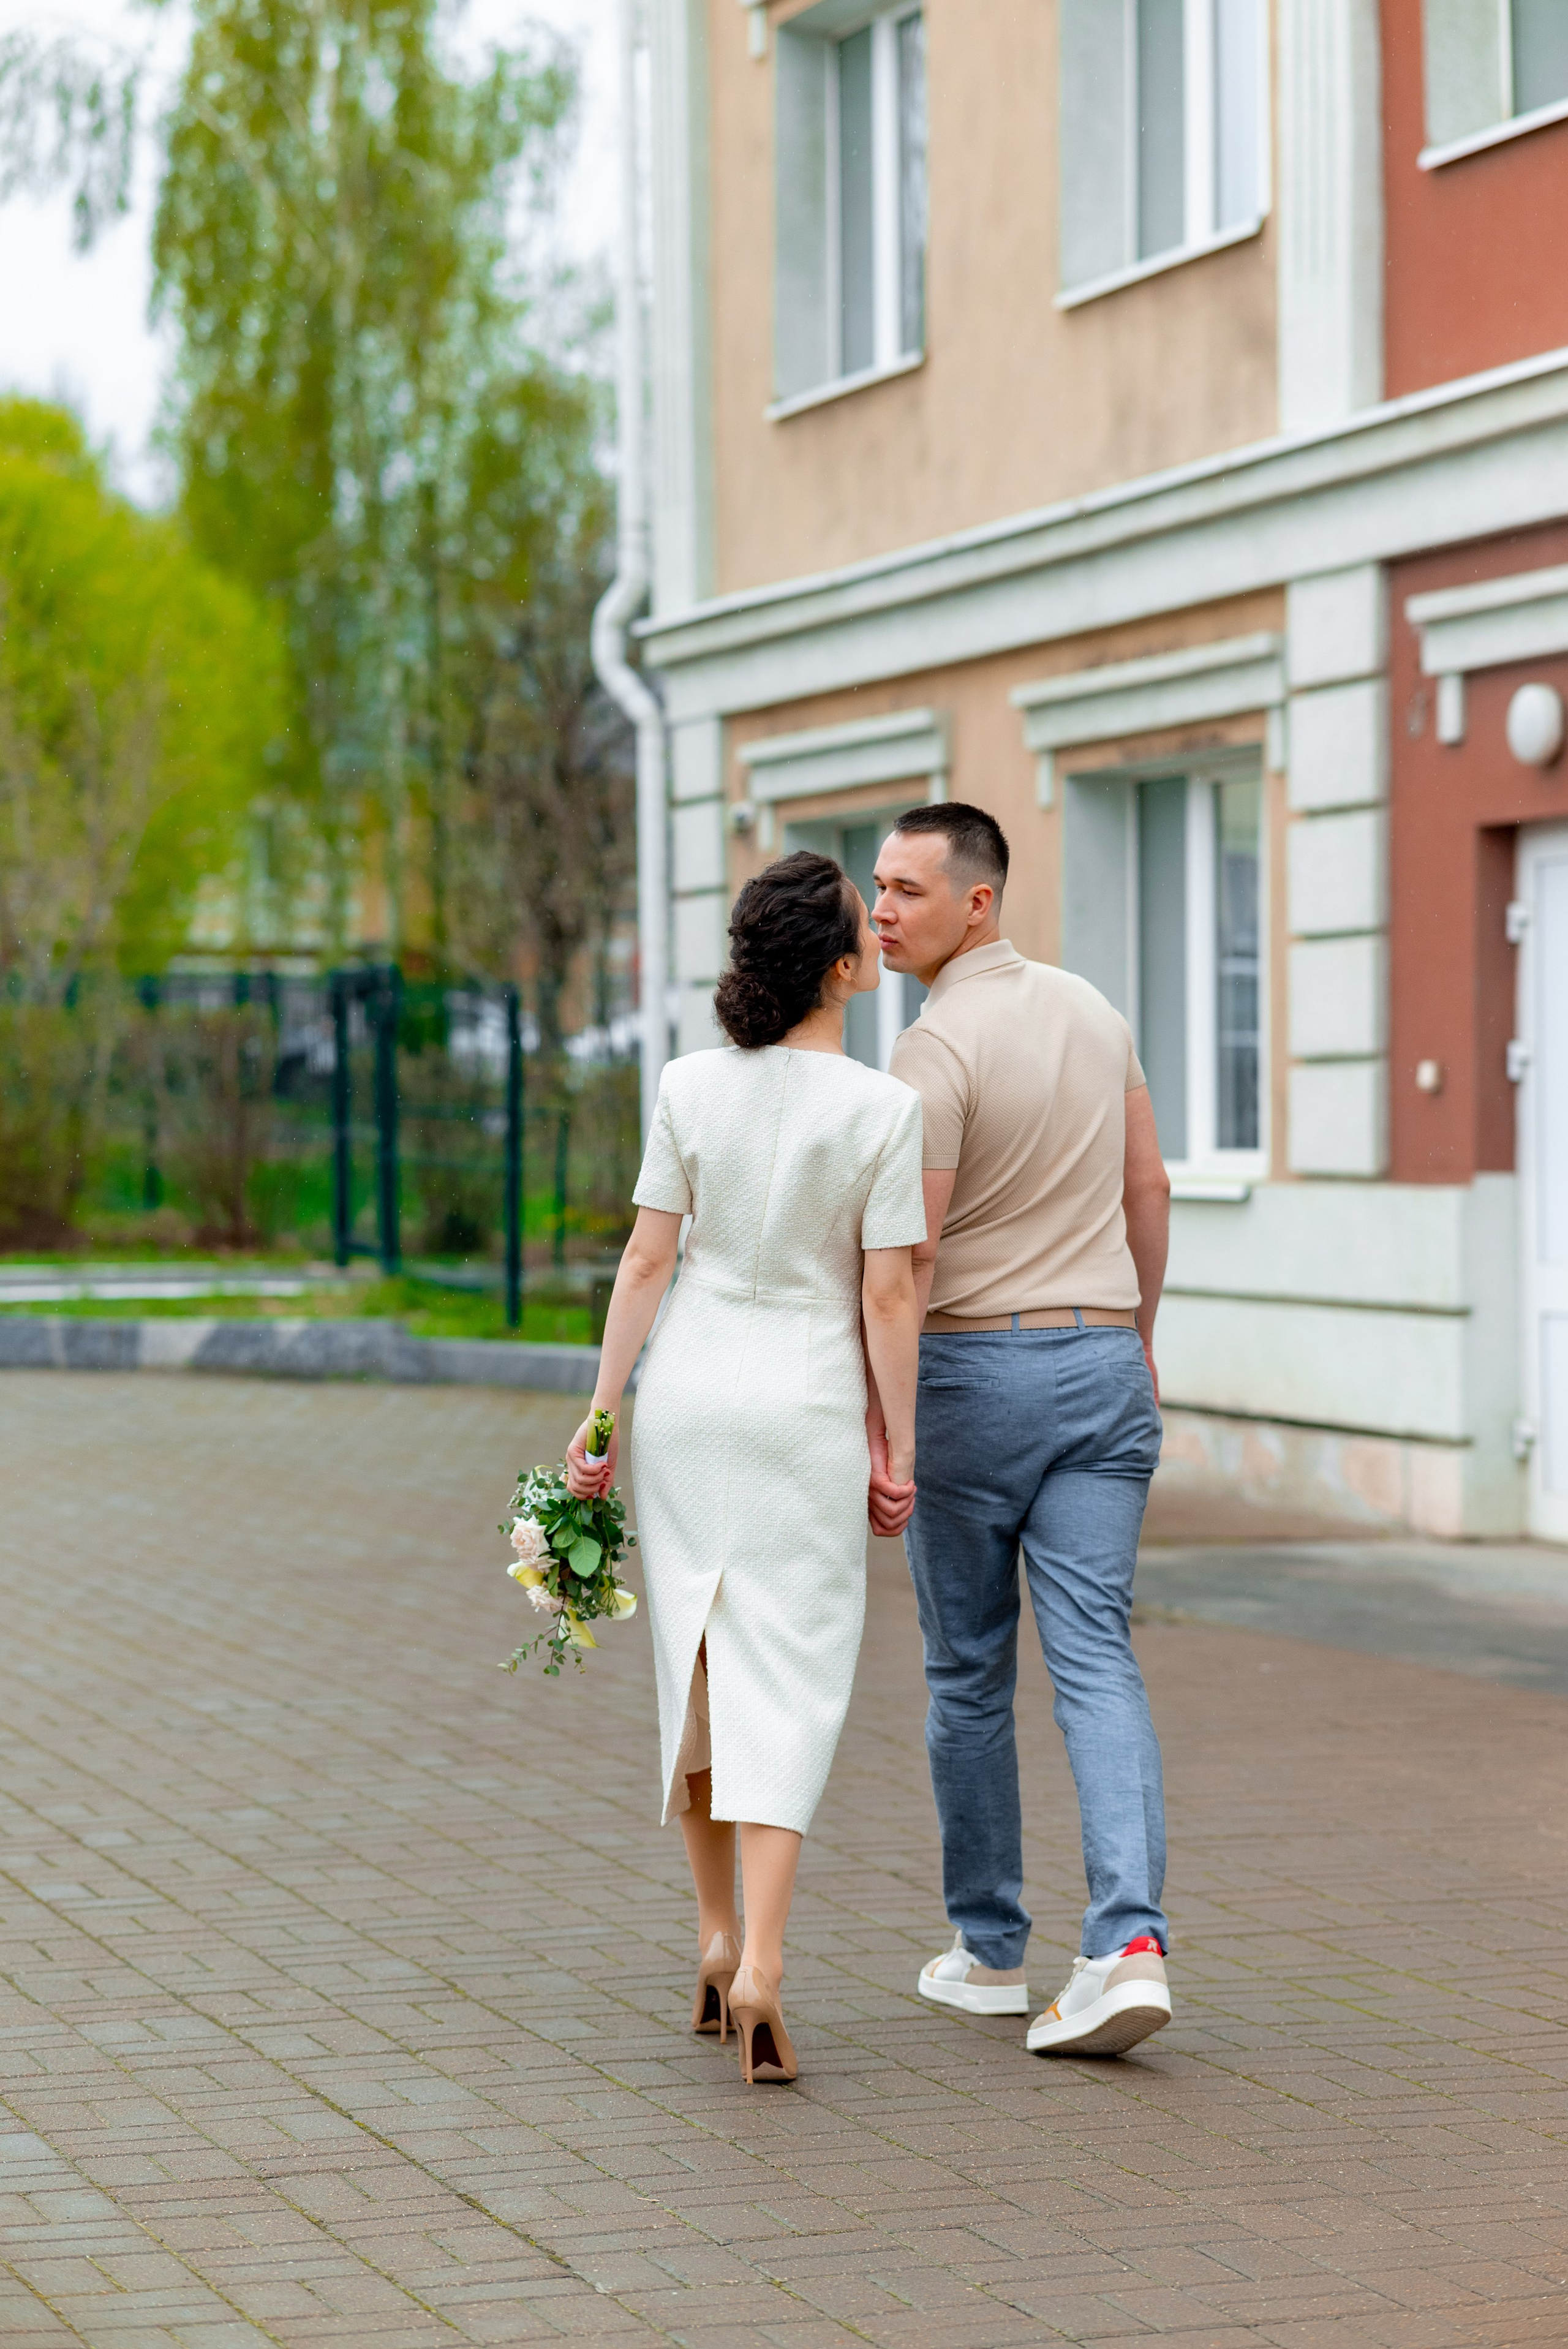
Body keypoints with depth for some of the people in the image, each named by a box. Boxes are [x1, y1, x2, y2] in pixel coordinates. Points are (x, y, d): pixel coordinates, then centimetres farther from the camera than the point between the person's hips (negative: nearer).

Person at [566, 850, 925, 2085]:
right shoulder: (883, 1109, -11)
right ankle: (761, 1968, -15)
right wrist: (898, 1449, -1)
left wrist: (602, 1414, 4)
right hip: (808, 1409, -3)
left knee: (699, 1664, 16)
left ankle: (718, 1938, 23)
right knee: (789, 1684, -2)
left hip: (688, 1394, 3)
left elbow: (647, 1261, -1)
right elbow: (889, 1299, -9)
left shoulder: (692, 1086, -2)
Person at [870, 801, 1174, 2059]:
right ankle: (1129, 1943, -16)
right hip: (1101, 1360, 5)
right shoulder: (1093, 1011, 8)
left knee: (968, 1671, 10)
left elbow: (907, 1263, -18)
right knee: (1097, 1660, -1)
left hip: (973, 1367, -5)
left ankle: (990, 1948, 20)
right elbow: (1148, 1187, 16)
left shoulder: (937, 1049, -15)